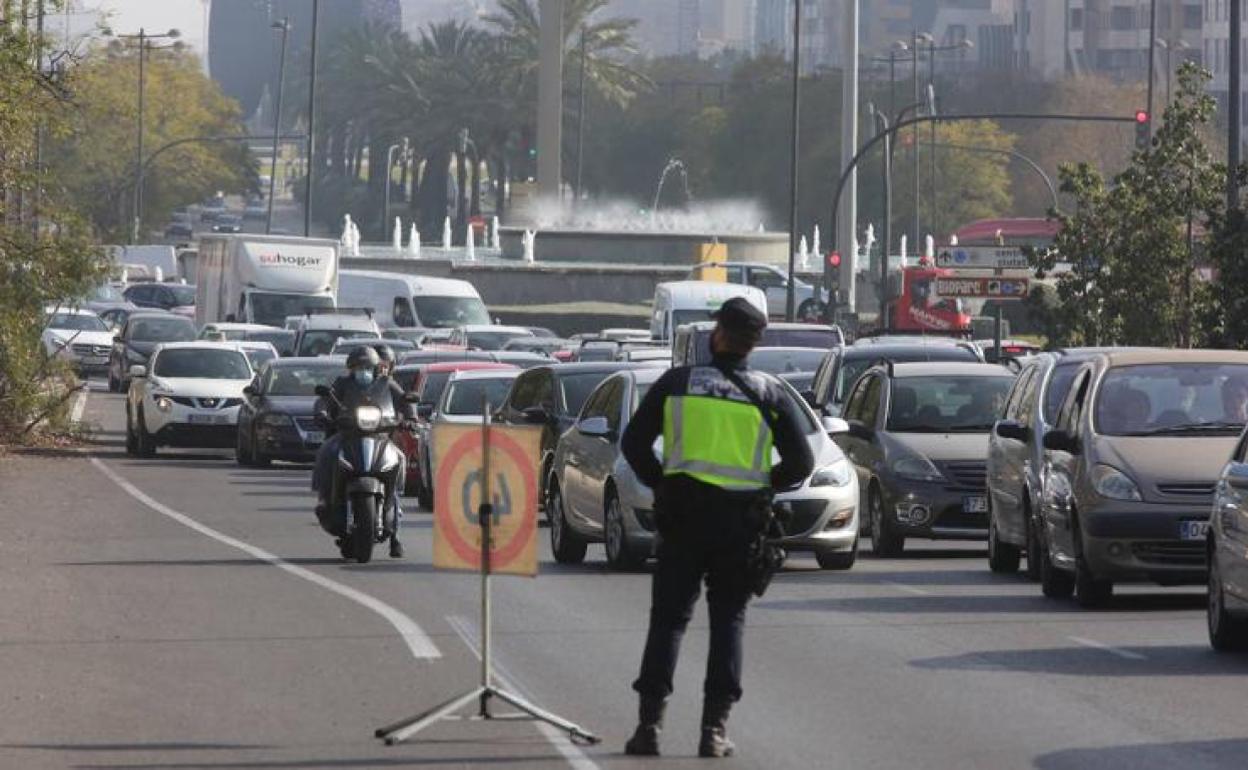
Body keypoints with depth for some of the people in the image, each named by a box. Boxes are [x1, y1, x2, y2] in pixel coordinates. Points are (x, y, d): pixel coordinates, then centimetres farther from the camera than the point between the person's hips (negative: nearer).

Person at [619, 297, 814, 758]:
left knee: (667, 619, 4)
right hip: (740, 524, 1)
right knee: (728, 620, 8)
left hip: (683, 517, 0)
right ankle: (715, 728, 0)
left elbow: (634, 443, 2)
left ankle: (650, 721, -5)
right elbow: (800, 463, 3)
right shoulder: (769, 394, 3)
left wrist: (659, 483, 14)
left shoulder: (677, 383, 1)